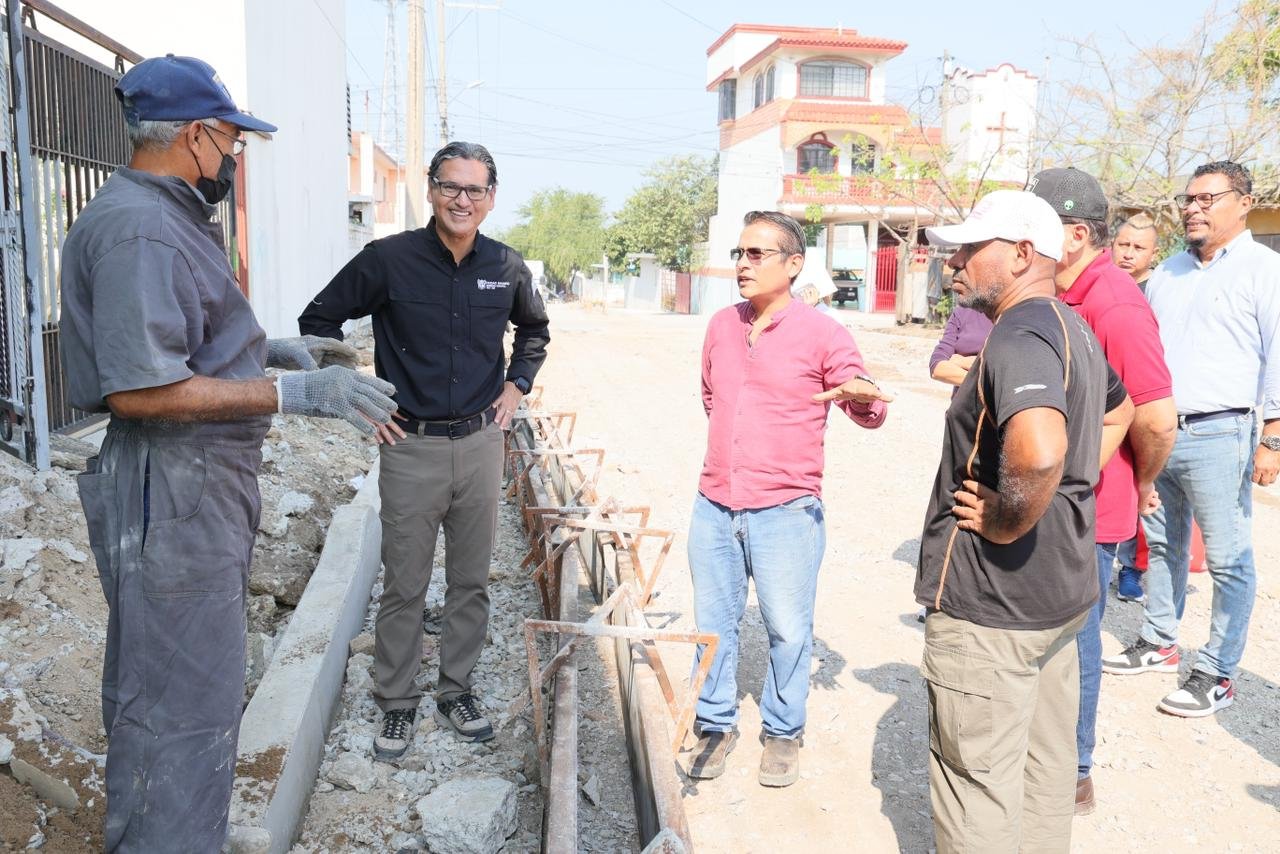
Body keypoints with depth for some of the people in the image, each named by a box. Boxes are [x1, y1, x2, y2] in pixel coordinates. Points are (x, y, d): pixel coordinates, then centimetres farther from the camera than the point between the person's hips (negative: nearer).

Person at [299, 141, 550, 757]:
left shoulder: (506, 266, 2)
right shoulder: (388, 260, -9)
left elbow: (535, 328, 23)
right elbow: (318, 320, 1)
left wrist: (516, 385, 10)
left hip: (481, 443, 3)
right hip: (412, 447, -3)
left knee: (471, 581, 13)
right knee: (404, 586, 6)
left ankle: (456, 692, 30)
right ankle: (397, 704, 23)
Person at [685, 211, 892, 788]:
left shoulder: (822, 334, -6)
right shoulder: (722, 326, 9)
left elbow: (867, 411, -4)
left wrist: (866, 396, -26)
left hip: (786, 510, -4)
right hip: (714, 506, 5)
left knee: (788, 628, 4)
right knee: (713, 621, 12)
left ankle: (783, 733, 24)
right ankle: (715, 725, 29)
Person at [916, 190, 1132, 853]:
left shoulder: (1020, 335, -21)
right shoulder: (1072, 329, 11)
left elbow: (1038, 450, -41)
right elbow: (1118, 410, 30)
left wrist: (1007, 522, -24)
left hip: (991, 602, -10)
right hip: (1062, 587, 10)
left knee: (976, 776, 4)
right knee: (1044, 763, 22)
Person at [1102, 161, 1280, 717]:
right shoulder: (1167, 274, 16)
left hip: (1218, 436, -6)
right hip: (1155, 432, 7)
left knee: (1228, 560, 0)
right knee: (1162, 545, 16)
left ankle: (1217, 674, 10)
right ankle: (1158, 643, 30)